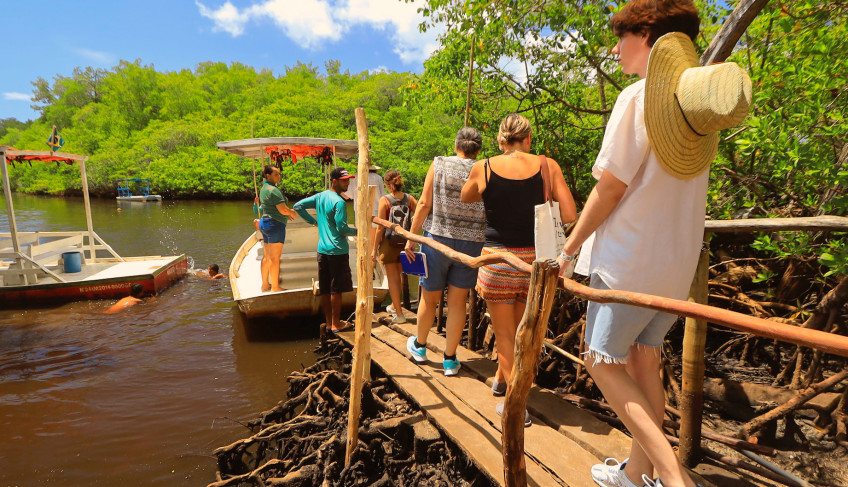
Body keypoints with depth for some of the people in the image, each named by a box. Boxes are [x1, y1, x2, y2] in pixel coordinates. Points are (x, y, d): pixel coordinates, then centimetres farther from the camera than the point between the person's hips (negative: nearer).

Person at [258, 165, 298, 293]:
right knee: (275, 258, -5)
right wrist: (293, 212, -2)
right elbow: (283, 209, -21)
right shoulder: (273, 190, -16)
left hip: (264, 222, 10)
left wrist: (287, 213, 18)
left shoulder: (264, 188, 16)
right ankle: (275, 287, 1)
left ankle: (265, 284, 23)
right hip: (275, 224, -10)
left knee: (267, 256, 15)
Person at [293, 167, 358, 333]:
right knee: (336, 289, 2)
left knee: (325, 290, 12)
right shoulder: (339, 202, -15)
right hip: (337, 251, -7)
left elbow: (298, 206, 15)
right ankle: (336, 324, 10)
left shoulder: (320, 197, 9)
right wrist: (357, 231, -1)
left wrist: (314, 221, 16)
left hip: (322, 250, 8)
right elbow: (342, 228, -19)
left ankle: (328, 323, 21)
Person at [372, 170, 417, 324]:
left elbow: (381, 227, -12)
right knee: (398, 276, 21)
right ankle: (394, 305, 40)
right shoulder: (410, 199, -3)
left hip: (389, 243, -4)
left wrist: (374, 248, -4)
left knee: (392, 278, 6)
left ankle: (399, 314, 7)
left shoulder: (384, 200, -11)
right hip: (404, 242, 4)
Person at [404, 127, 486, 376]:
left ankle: (420, 346, 38)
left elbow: (424, 204, -6)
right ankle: (450, 360, 21)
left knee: (429, 297, 16)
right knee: (457, 302, 11)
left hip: (437, 238, 0)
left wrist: (411, 237, -1)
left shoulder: (439, 164, -2)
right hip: (471, 243, 1)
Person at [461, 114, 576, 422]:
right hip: (535, 259, 2)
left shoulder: (483, 168, -3)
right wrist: (536, 208, 11)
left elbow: (465, 198, 17)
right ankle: (501, 378, 42)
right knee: (519, 329, 22)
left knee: (505, 334, 12)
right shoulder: (548, 166, -2)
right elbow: (570, 215, -5)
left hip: (497, 259, -2)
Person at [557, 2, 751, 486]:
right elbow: (665, 187, 14)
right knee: (644, 361, 16)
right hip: (678, 263, 8)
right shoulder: (697, 100, 11)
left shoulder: (638, 98, -13)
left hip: (629, 259, -8)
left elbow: (608, 190, -15)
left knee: (604, 363, 5)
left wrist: (569, 249, -4)